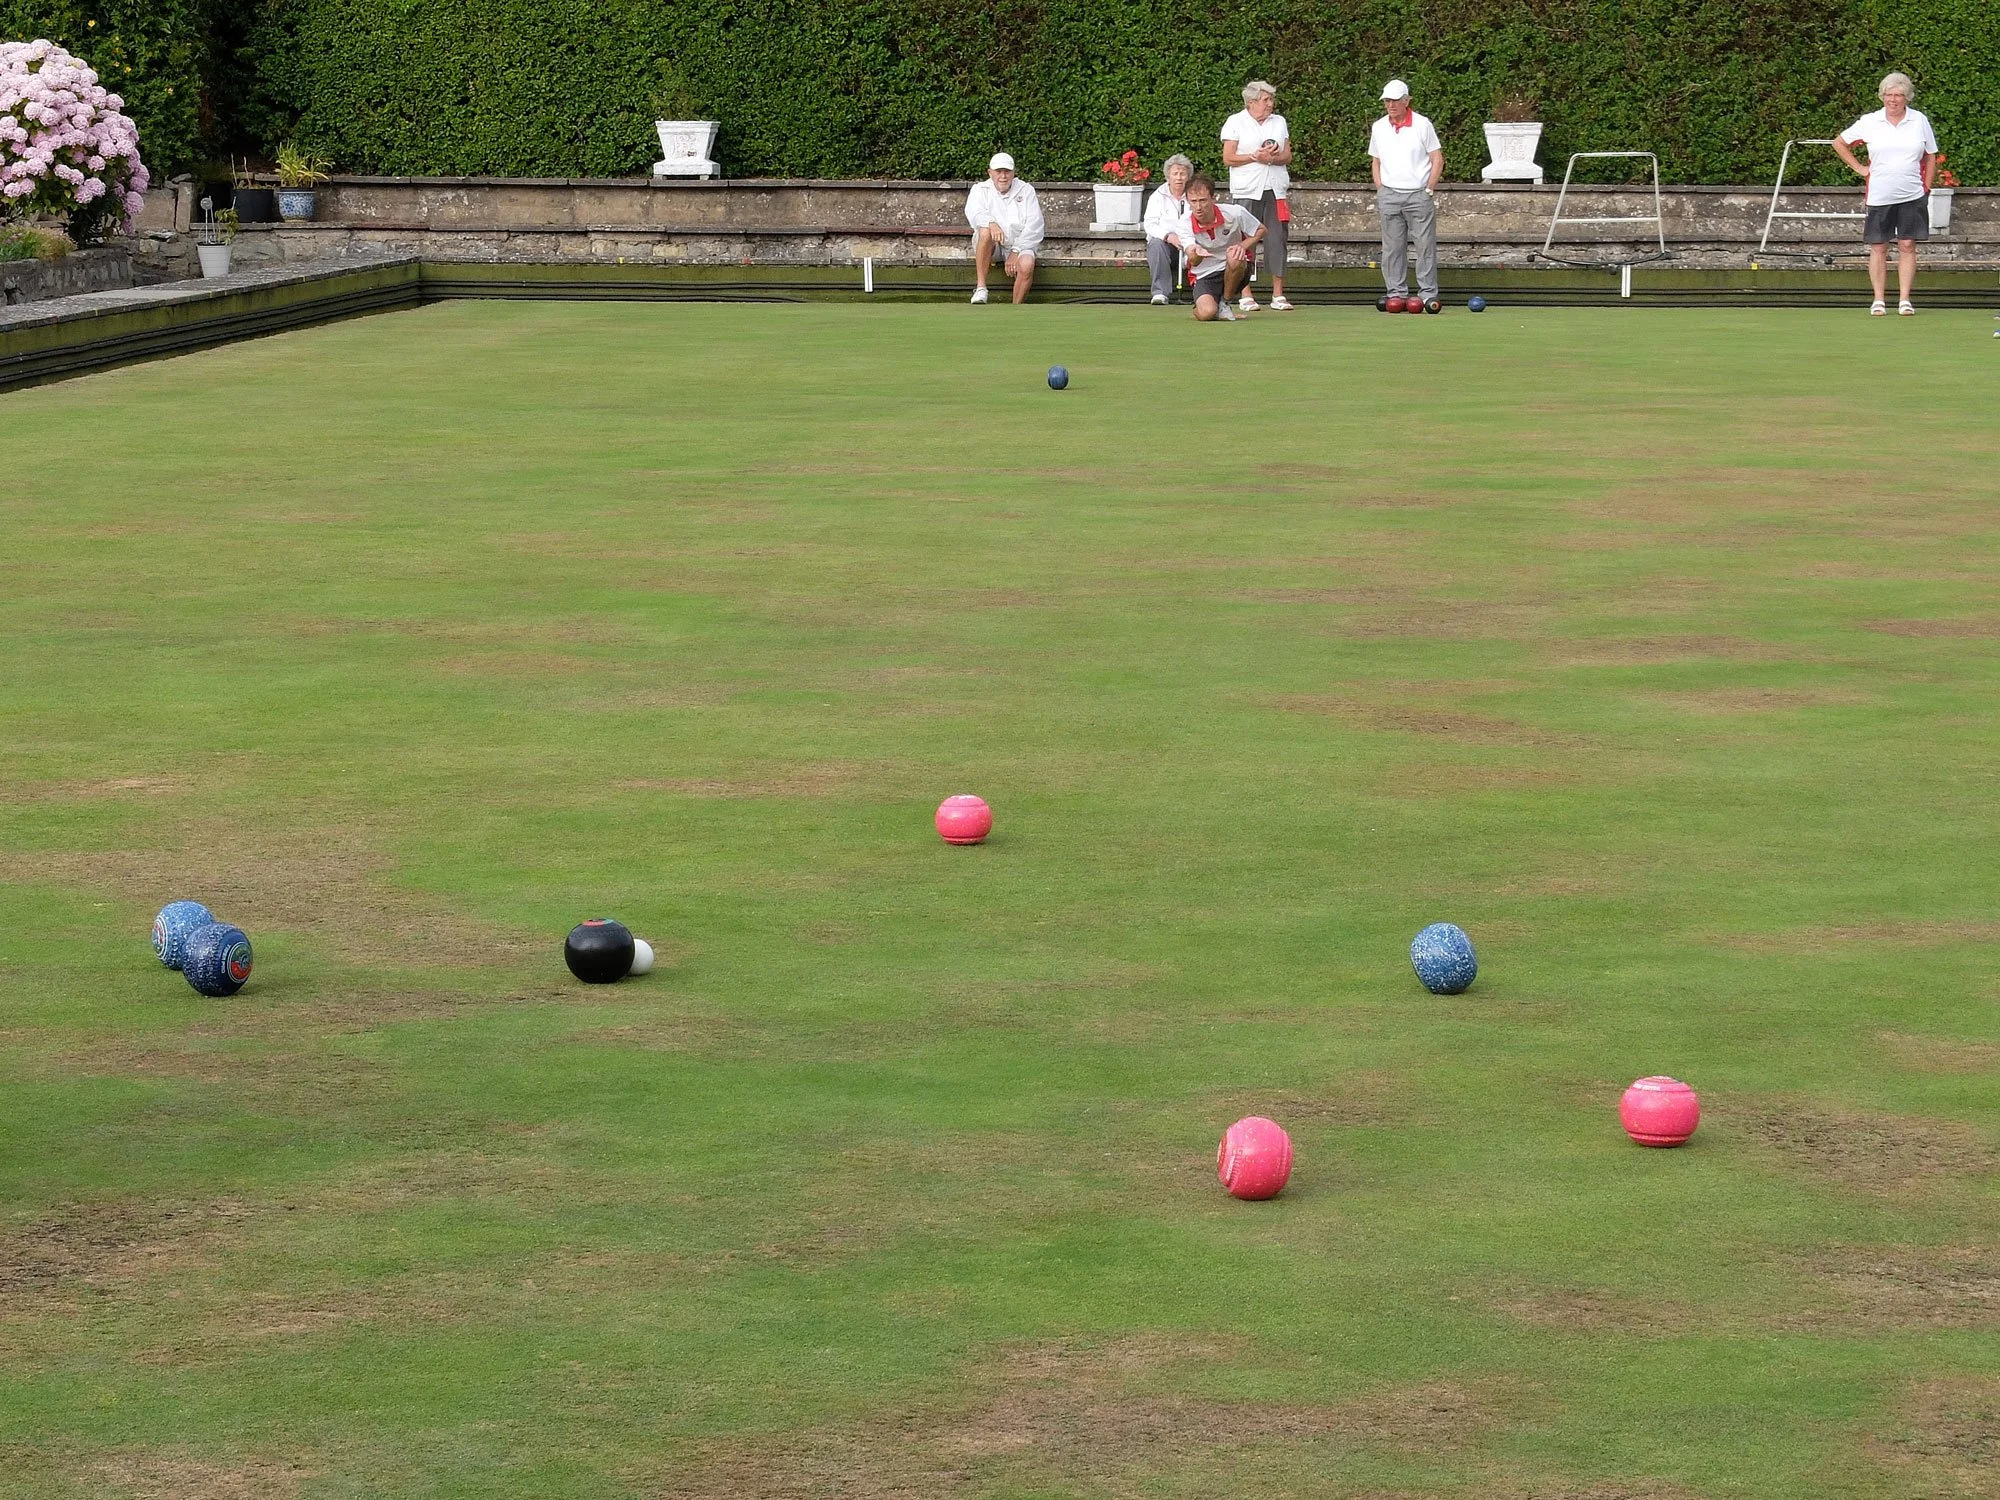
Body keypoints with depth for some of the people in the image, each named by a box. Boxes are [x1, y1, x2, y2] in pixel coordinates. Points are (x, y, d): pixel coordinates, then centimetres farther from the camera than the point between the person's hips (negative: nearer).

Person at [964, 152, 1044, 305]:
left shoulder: (1026, 191, 7)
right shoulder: (980, 190, 7)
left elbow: (1034, 225, -2)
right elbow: (973, 212, -16)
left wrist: (1016, 252, -15)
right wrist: (991, 223, -39)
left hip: (1018, 245, 0)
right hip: (991, 246, 0)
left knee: (1026, 265, -34)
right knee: (985, 232, -35)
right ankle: (981, 288, -33)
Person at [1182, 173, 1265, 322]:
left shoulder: (1234, 213, -16)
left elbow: (1261, 230, 2)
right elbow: (1194, 262, -31)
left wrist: (1243, 246, -17)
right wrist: (1196, 255, -57)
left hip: (1234, 273, 1)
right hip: (1204, 275, -1)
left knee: (1234, 257, -36)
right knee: (1206, 313, -30)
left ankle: (1225, 303, -9)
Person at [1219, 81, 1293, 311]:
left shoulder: (1279, 122, 16)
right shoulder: (1235, 122, 3)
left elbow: (1288, 156, 13)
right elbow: (1228, 159, -3)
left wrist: (1273, 158, -8)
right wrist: (1255, 157, -13)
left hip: (1275, 190, 4)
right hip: (1246, 191, -4)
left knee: (1277, 240, -2)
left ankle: (1278, 295, 2)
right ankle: (1245, 296, 1)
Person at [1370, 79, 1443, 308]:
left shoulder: (1422, 125, -1)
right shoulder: (1379, 128, 9)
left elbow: (1437, 159, 1)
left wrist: (1429, 190, -5)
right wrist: (1380, 192, 8)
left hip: (1418, 195, -3)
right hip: (1389, 195, 3)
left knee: (1425, 245, -4)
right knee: (1392, 248, 2)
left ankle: (1428, 294, -1)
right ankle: (1396, 293, 8)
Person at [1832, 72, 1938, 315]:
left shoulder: (1919, 121, 4)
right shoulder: (1869, 122, 2)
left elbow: (1930, 156, 13)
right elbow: (1839, 143, 13)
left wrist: (1927, 186, 5)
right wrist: (1859, 168, 5)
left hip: (1912, 195, 0)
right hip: (1879, 195, 0)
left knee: (1907, 245, -2)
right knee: (1878, 248, 1)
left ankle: (1904, 299, 3)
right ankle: (1879, 300, 8)